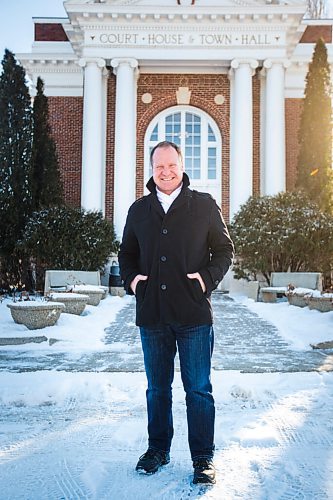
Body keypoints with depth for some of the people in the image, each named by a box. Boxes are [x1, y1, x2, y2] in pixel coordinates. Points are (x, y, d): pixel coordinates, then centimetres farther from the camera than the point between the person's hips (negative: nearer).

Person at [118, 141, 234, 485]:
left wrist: (208, 277, -9)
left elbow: (224, 249, 7)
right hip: (152, 315, 3)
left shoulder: (204, 205, 3)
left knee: (198, 389, 5)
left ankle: (203, 457, 19)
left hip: (194, 314, -3)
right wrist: (130, 278, 0)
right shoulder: (139, 210, 11)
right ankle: (158, 449, 32)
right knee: (157, 388, 15)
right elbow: (126, 252, 19)